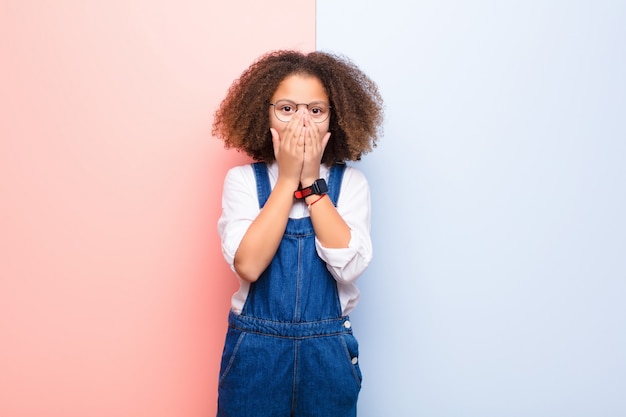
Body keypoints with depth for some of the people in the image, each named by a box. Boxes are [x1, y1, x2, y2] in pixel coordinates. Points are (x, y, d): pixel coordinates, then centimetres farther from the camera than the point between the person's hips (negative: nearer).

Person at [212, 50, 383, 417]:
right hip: (255, 350, 0)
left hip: (328, 352, 1)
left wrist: (312, 182, -16)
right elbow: (247, 265, -18)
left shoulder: (351, 182, -3)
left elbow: (349, 266, -17)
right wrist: (288, 179, -16)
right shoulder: (243, 180, -4)